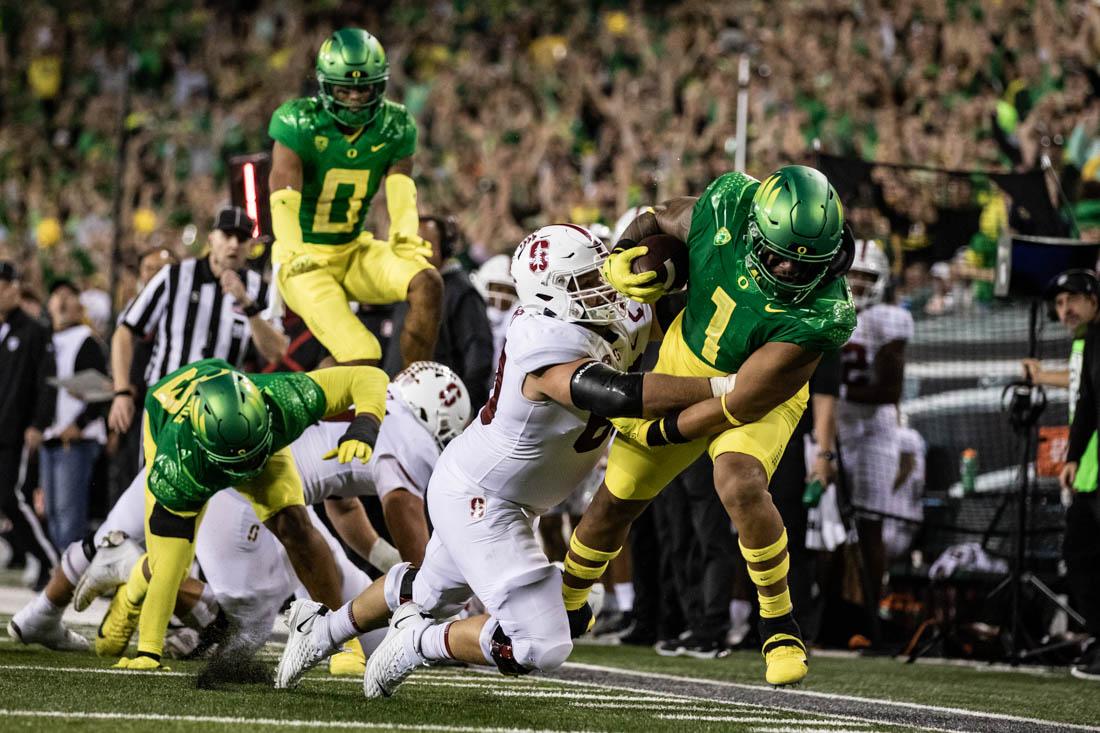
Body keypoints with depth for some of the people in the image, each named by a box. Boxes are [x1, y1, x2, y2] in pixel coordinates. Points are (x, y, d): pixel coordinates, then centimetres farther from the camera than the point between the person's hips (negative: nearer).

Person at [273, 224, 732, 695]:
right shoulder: (553, 351, -34)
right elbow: (621, 395, -47)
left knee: (429, 592, 33)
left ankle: (322, 629, 52)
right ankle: (421, 643, 4)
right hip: (479, 503, -10)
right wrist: (720, 387, -47)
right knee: (541, 645, -16)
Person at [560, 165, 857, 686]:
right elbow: (660, 222, -3)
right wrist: (620, 260, -22)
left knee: (741, 486, -33)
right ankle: (564, 607, 42)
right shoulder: (727, 205, -27)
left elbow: (743, 402, -31)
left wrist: (657, 433, -21)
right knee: (617, 501, 13)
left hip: (761, 394, -4)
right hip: (682, 364, 4)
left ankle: (779, 624, -11)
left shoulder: (819, 315, -38)